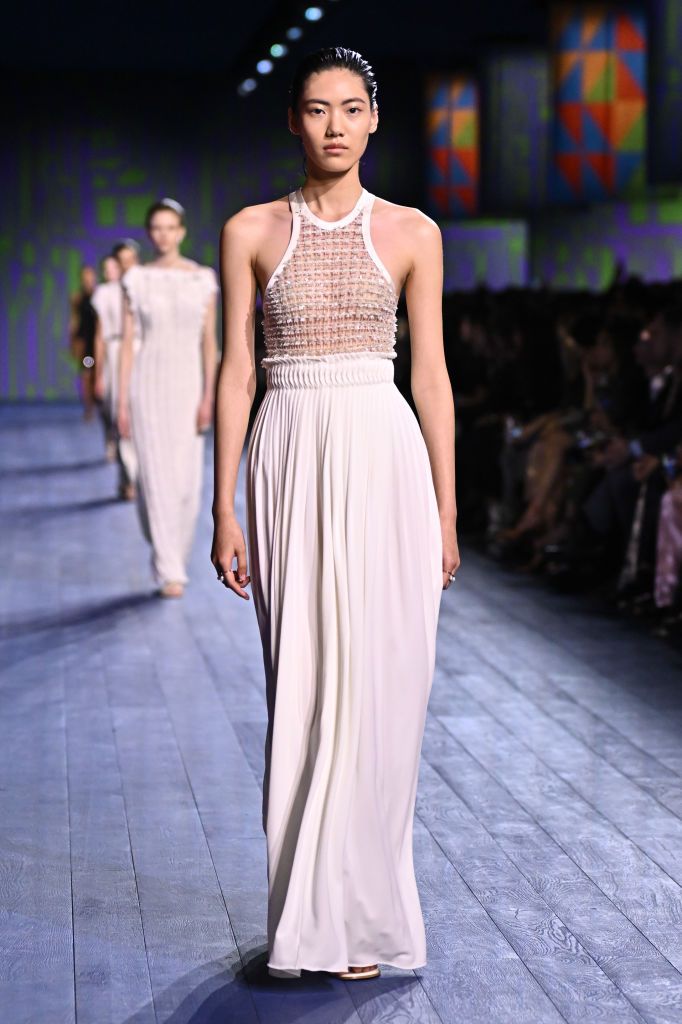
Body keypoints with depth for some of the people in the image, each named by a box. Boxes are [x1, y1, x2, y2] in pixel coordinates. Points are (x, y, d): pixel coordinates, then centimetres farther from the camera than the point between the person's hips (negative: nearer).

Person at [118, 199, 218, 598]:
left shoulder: (203, 279, 2)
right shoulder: (137, 279, 1)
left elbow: (209, 341, 0)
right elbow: (128, 341, 1)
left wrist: (208, 397, -8)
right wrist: (123, 401, -3)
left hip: (189, 384, 1)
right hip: (149, 384, -1)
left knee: (188, 482, 1)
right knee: (158, 477, -8)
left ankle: (172, 559, 21)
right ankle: (170, 574, -1)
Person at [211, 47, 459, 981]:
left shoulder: (410, 233, 5)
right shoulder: (252, 231, 5)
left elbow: (431, 376, 5)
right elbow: (236, 373, 4)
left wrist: (447, 513, 3)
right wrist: (225, 508, -1)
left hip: (385, 460, 0)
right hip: (292, 460, 0)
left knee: (377, 683, -1)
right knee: (304, 685, 3)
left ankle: (358, 913, 10)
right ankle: (318, 913, 13)